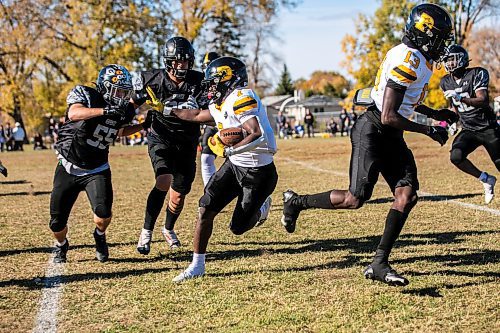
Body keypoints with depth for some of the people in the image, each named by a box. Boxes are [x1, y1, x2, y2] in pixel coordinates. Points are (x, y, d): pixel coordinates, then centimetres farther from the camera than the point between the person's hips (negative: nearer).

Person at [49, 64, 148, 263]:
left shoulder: (123, 110, 1)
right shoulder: (86, 95, -16)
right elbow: (73, 114, -38)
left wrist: (143, 126, 12)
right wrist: (104, 111, -47)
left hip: (96, 170, 2)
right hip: (69, 168, -2)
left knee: (103, 212, -23)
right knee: (57, 222, 3)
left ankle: (100, 236, 12)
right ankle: (61, 245, 37)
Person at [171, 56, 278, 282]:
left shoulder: (241, 98, -23)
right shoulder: (221, 105, 6)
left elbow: (256, 136, -32)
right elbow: (196, 116, 26)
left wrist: (227, 150, -27)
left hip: (258, 172, -8)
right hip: (234, 165, 8)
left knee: (238, 228, 1)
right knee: (205, 210, -5)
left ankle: (261, 207, 33)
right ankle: (197, 265, 7)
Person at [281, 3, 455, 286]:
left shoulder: (421, 60, 12)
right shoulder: (409, 60, -20)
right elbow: (388, 117, -23)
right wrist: (429, 131, -15)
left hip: (392, 137, 9)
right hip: (372, 131, -9)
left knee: (407, 195, -5)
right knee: (355, 199, -10)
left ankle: (380, 263, -3)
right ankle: (297, 202, 14)